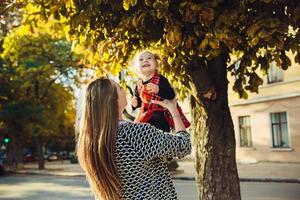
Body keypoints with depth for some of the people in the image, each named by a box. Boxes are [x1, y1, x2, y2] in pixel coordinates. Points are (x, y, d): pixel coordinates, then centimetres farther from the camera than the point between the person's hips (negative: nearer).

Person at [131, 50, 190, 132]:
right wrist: (135, 103, -4)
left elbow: (171, 95, -26)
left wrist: (158, 89, -42)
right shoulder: (138, 85, 4)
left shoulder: (160, 80, -14)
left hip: (162, 118, -5)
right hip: (147, 119, 6)